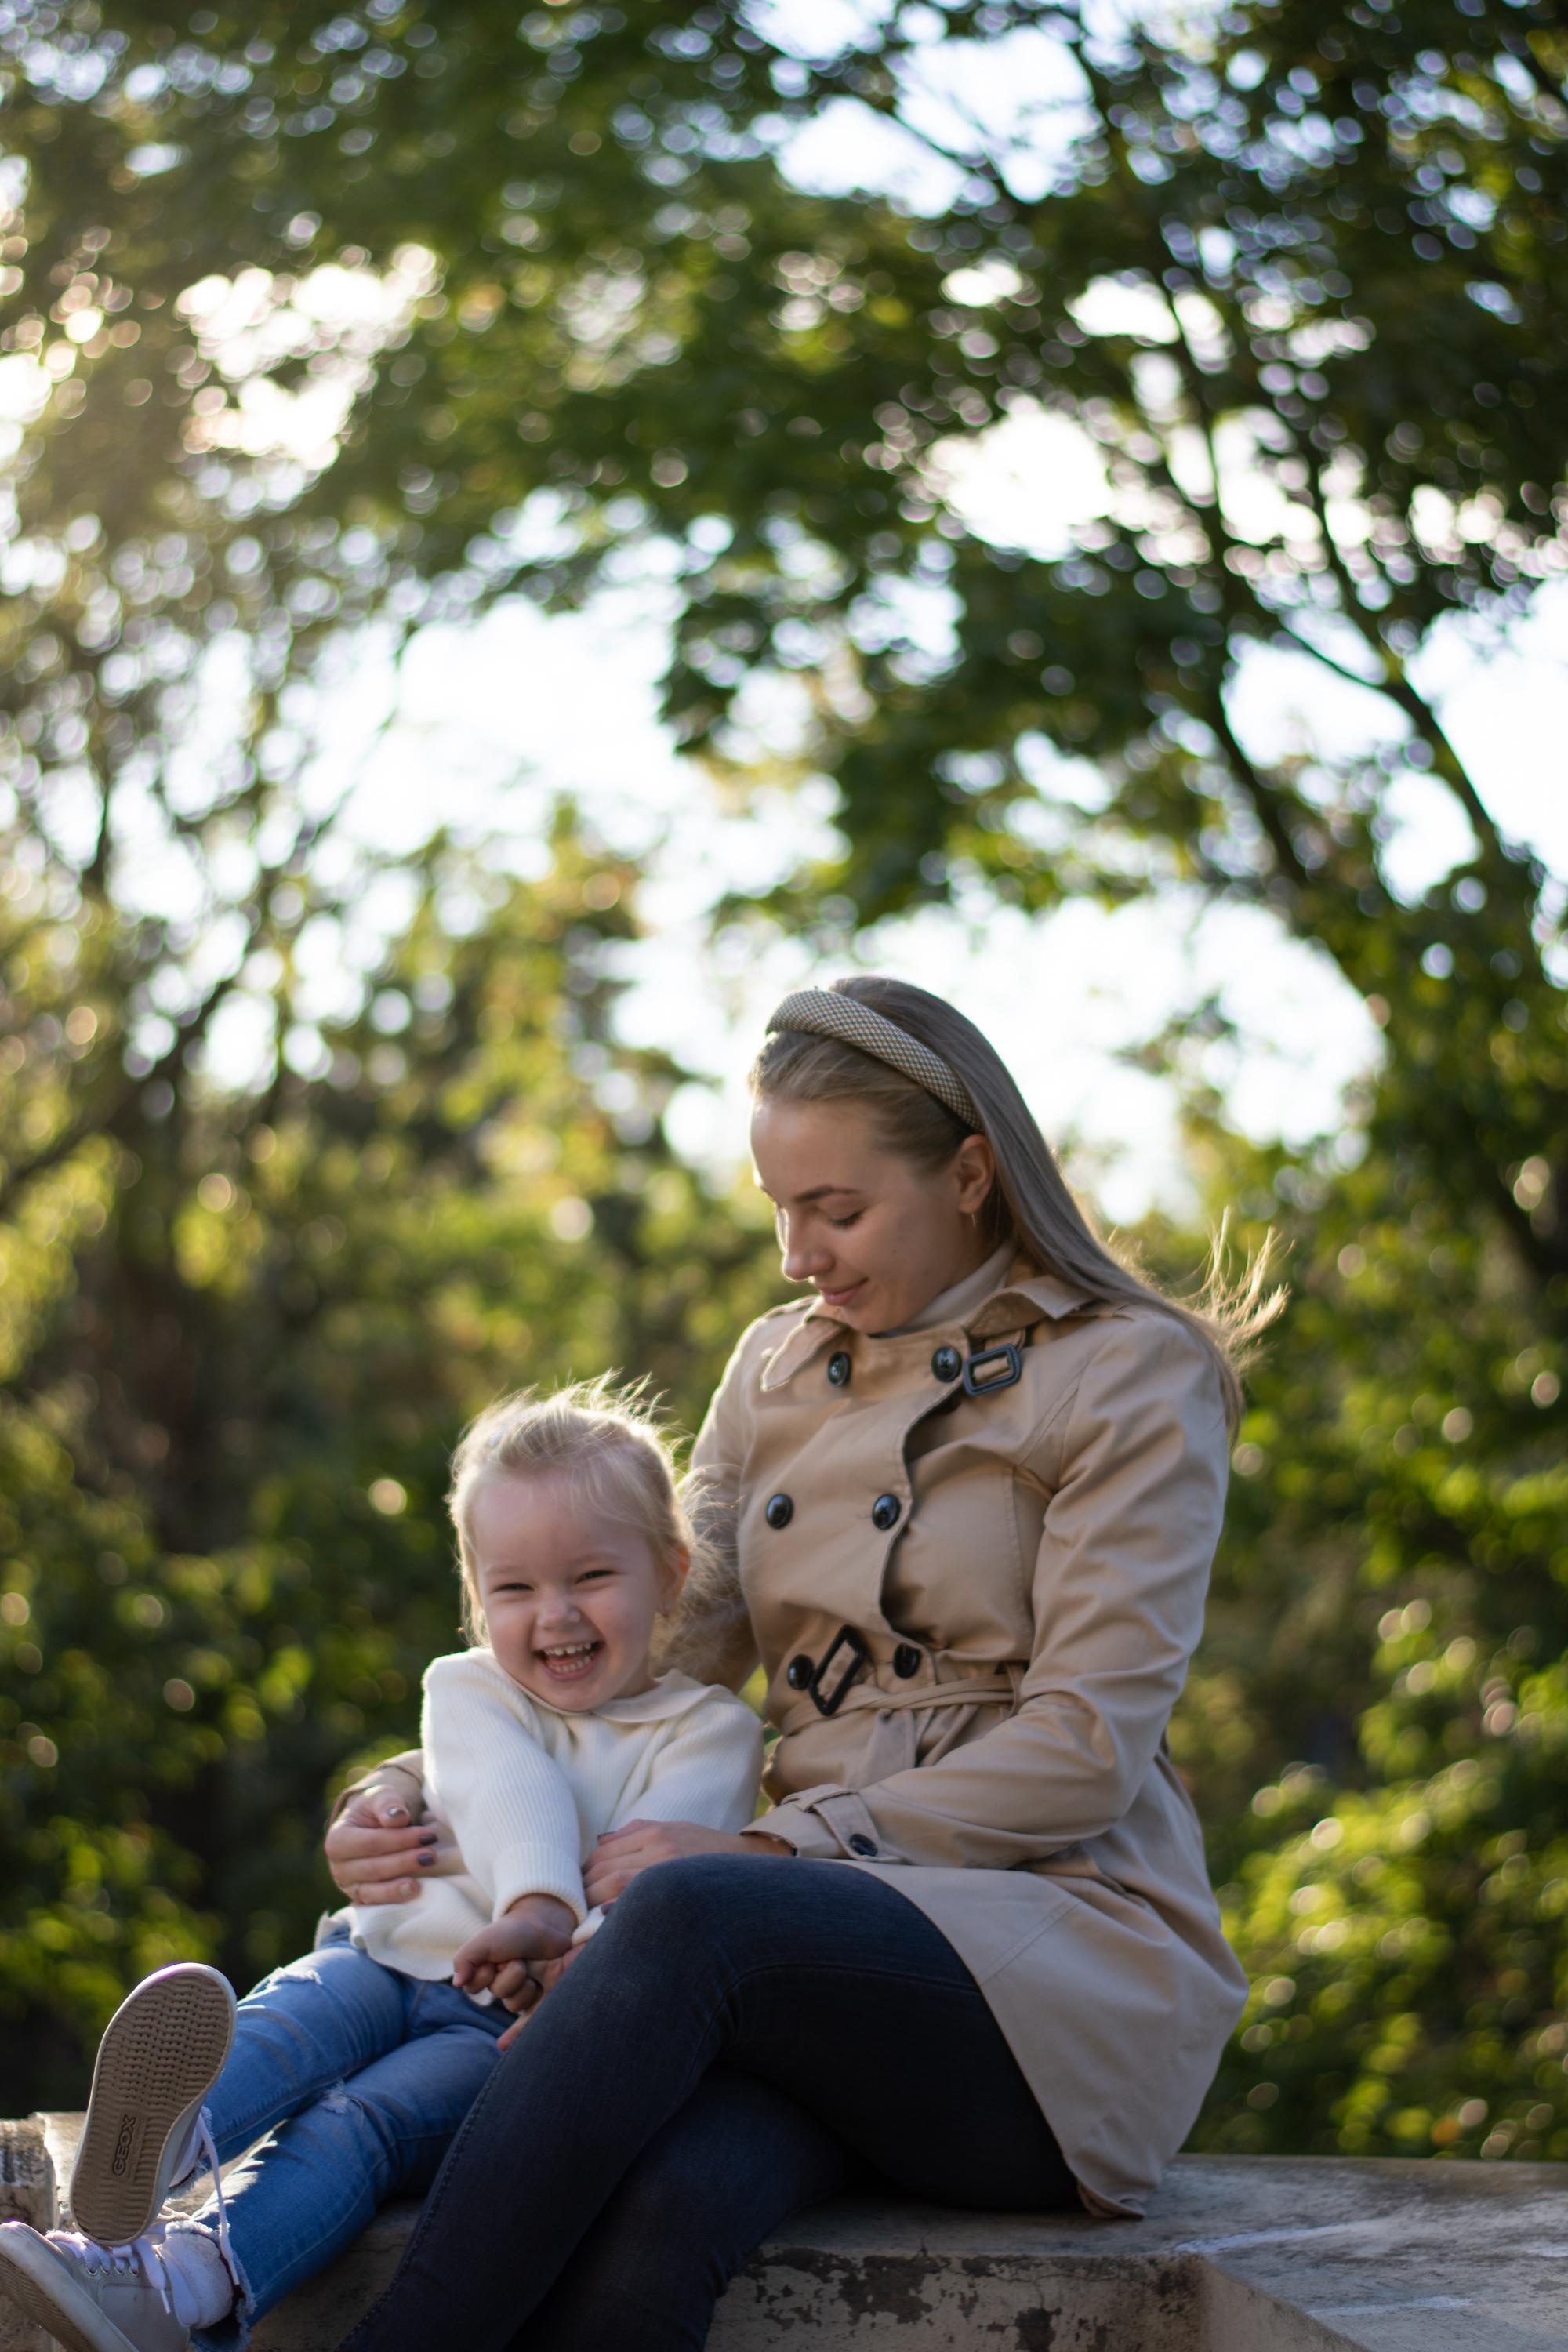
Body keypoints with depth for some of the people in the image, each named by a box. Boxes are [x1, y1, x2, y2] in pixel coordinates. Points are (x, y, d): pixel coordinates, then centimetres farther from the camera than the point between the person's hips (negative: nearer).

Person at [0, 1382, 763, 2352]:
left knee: (359, 2124, -31)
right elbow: (512, 1798, -10)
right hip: (394, 1958, 3)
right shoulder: (469, 1691, 14)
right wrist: (536, 1906, -32)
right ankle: (163, 2140, -65)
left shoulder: (710, 1730, 7)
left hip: (520, 2021, -3)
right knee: (298, 2015, -32)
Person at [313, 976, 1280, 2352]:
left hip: (1071, 1960, -4)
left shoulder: (1135, 1375, 0)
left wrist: (781, 1851, -17)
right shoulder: (779, 1374, 19)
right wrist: (429, 1793, 0)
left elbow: (1084, 1747, -9)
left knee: (691, 1920, -37)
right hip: (827, 1955, 4)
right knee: (652, 2213, -34)